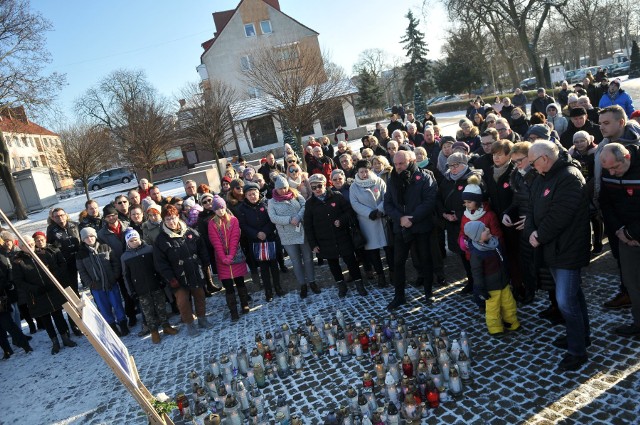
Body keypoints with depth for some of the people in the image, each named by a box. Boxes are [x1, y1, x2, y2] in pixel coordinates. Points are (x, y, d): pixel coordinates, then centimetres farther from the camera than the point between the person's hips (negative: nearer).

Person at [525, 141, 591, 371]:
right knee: (573, 293, 22)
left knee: (565, 301, -7)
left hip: (568, 249, -9)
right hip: (552, 247, 9)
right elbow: (533, 208, 8)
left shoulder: (570, 177, -21)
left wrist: (541, 236, -15)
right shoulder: (542, 178, 9)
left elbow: (559, 215, -27)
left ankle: (577, 350, 9)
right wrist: (531, 231, -9)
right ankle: (581, 335, 38)